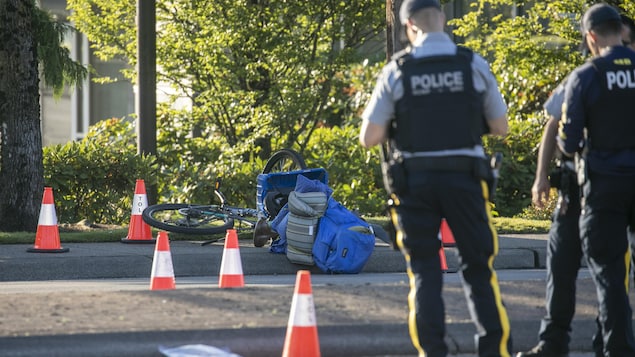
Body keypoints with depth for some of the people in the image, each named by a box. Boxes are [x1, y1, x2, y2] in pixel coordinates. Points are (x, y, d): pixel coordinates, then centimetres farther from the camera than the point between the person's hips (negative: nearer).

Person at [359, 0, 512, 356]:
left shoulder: (396, 72, -4)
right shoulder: (474, 65, -3)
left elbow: (369, 137, -3)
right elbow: (501, 127, 4)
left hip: (415, 180, 0)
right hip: (465, 178, 0)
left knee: (424, 271, 9)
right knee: (479, 266, 10)